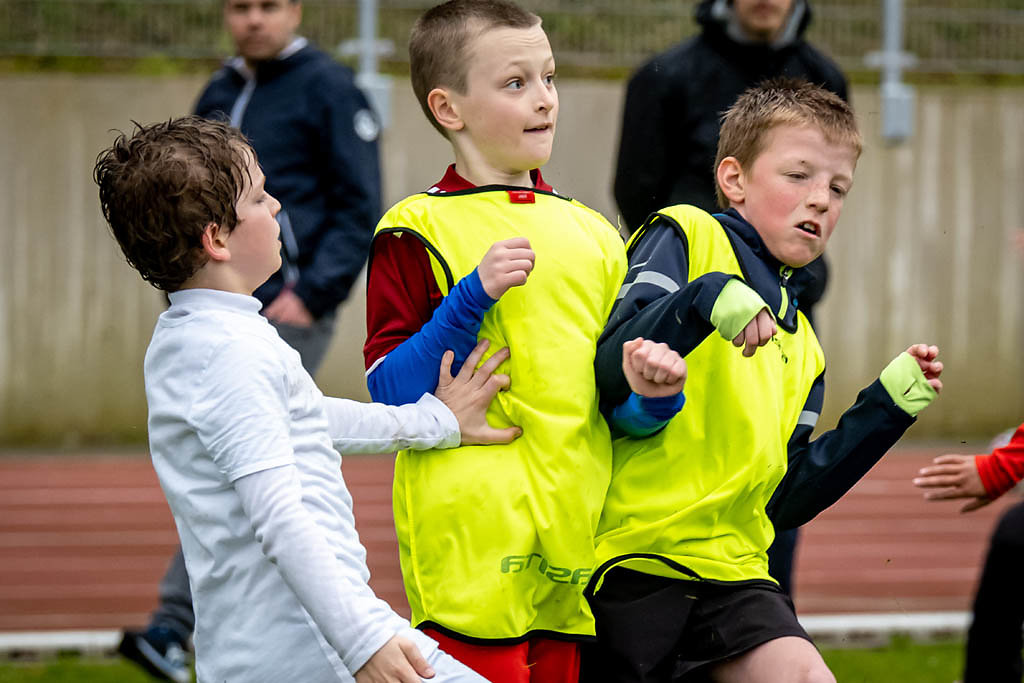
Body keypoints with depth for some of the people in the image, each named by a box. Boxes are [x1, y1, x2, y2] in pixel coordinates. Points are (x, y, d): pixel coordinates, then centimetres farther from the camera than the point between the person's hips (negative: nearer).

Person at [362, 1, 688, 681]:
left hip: (577, 555, 5)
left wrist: (652, 399, -2)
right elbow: (390, 391, -8)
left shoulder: (593, 235, 17)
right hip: (473, 545, -5)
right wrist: (473, 298, -17)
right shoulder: (418, 232, -1)